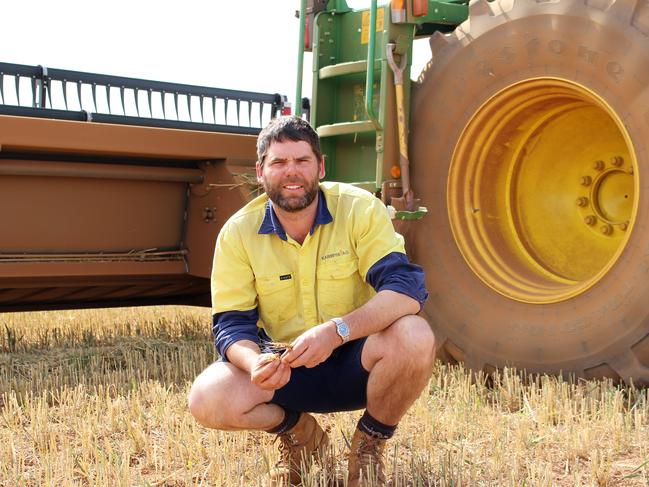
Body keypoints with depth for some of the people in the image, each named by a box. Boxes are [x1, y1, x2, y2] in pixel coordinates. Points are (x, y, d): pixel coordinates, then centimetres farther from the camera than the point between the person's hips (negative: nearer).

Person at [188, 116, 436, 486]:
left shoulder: (360, 209, -14)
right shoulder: (238, 233, -8)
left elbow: (406, 288, -24)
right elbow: (232, 324, -8)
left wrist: (337, 330, -40)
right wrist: (255, 362, -33)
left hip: (355, 365, -1)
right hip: (287, 370, 2)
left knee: (414, 336, -34)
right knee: (207, 399, -25)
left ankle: (371, 441, -3)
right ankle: (299, 431, 9)